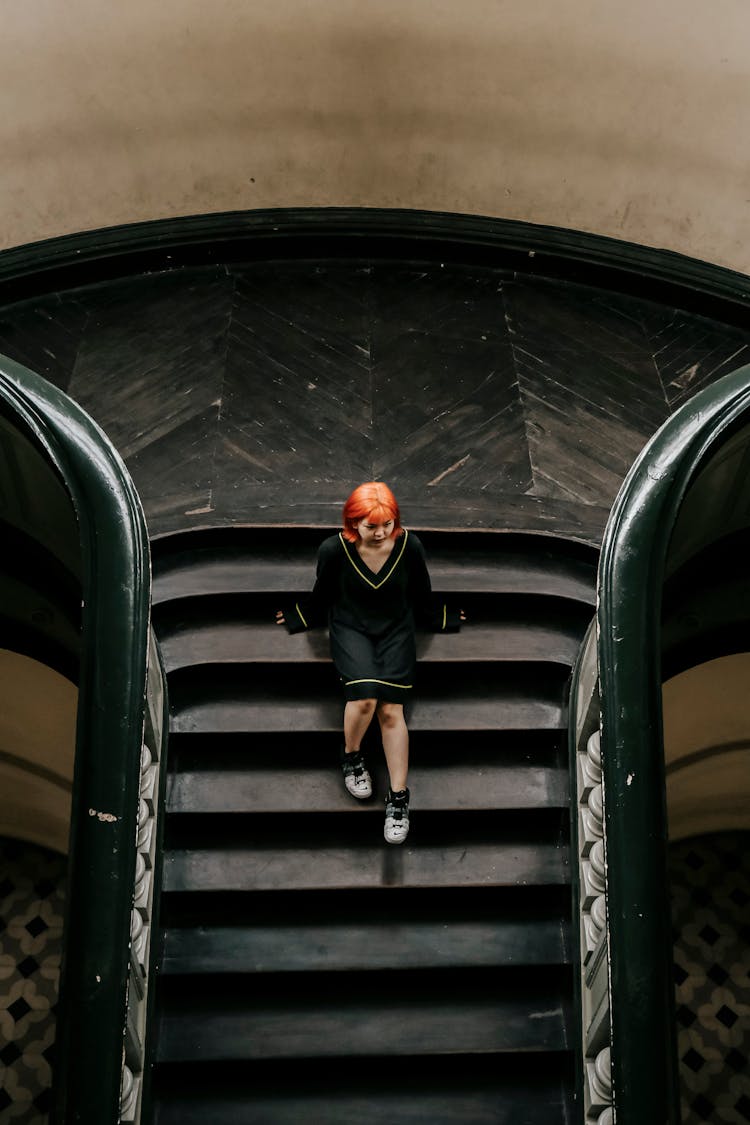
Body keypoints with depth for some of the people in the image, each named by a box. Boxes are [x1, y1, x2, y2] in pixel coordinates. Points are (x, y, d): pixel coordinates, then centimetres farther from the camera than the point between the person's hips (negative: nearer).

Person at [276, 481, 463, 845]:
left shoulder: (409, 546, -13)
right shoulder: (334, 549, -16)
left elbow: (422, 598, 7)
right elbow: (321, 598, 5)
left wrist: (447, 619, 18)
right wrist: (297, 618, 13)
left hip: (396, 630, 1)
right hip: (351, 628, -1)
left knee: (391, 709, -16)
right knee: (364, 695, -27)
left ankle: (399, 798, -5)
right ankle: (351, 757, 5)